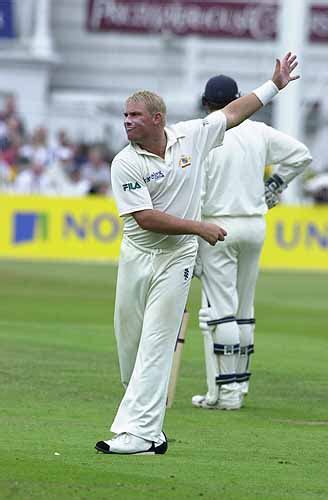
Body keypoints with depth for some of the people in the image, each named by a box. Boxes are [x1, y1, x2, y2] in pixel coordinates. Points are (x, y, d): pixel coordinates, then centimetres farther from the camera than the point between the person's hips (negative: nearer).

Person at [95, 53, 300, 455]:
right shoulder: (125, 164, -9)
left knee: (156, 346, -8)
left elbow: (234, 113, 12)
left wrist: (275, 85, 16)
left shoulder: (192, 135, -2)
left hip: (177, 259, -1)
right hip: (136, 257, 1)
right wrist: (199, 227, -17)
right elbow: (146, 218, -16)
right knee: (129, 343, 6)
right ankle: (149, 428, 24)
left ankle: (138, 432, -15)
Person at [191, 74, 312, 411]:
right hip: (256, 224, 6)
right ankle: (239, 384, 20)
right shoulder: (259, 133, 4)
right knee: (243, 310, 14)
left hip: (218, 225, -5)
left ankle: (225, 392, -9)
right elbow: (301, 154, 12)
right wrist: (274, 186, 20)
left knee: (219, 309, -5)